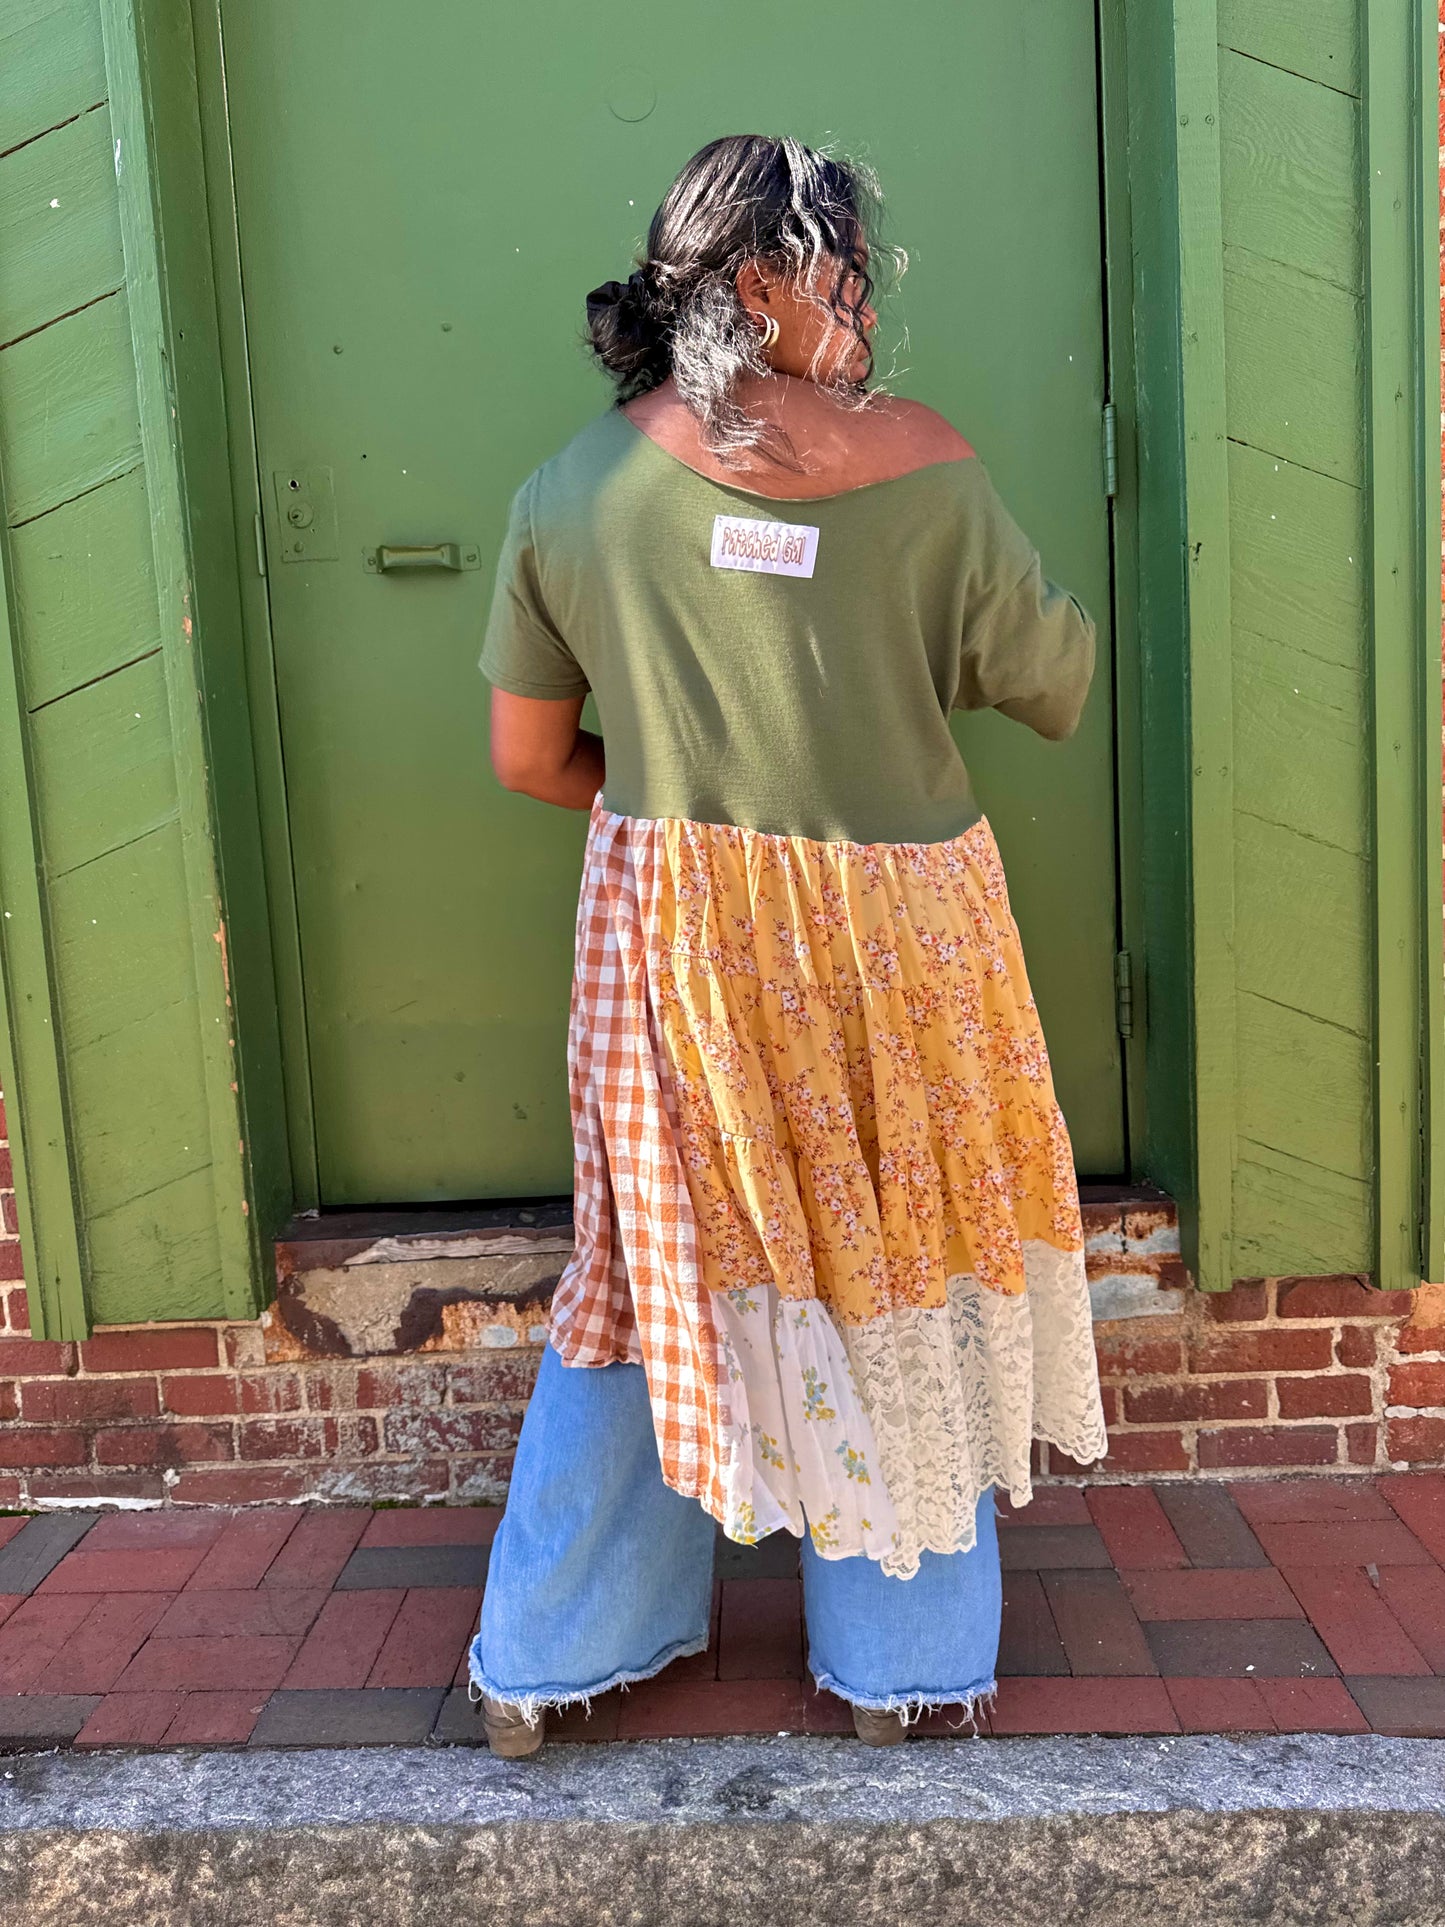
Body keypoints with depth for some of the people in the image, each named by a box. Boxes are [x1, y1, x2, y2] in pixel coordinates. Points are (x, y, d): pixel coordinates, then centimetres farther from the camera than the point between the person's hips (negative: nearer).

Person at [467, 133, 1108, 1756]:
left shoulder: (568, 490, -1)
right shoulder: (917, 463, -9)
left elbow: (527, 756, 4)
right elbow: (1052, 683, 0)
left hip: (669, 941, 3)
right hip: (891, 943, -2)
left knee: (651, 1270, 18)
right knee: (899, 1276, 15)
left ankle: (537, 1670, 31)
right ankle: (904, 1670, 31)